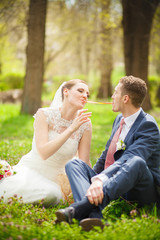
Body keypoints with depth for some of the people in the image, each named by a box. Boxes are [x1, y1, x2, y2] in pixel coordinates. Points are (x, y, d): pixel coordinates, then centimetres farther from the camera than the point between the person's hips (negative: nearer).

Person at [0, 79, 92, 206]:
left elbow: (85, 163, 2)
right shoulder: (44, 114, -11)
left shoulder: (85, 124, -4)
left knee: (53, 195, -30)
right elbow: (44, 153, -24)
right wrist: (71, 129, -27)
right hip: (30, 170, -2)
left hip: (54, 179, 2)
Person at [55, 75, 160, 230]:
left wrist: (101, 180, -43)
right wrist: (92, 180, 19)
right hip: (111, 185, 8)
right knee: (73, 163, -8)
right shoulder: (119, 119, 15)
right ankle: (93, 215, -39)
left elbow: (128, 159, -30)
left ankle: (77, 209, -51)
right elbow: (106, 155, 25)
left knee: (136, 162, -39)